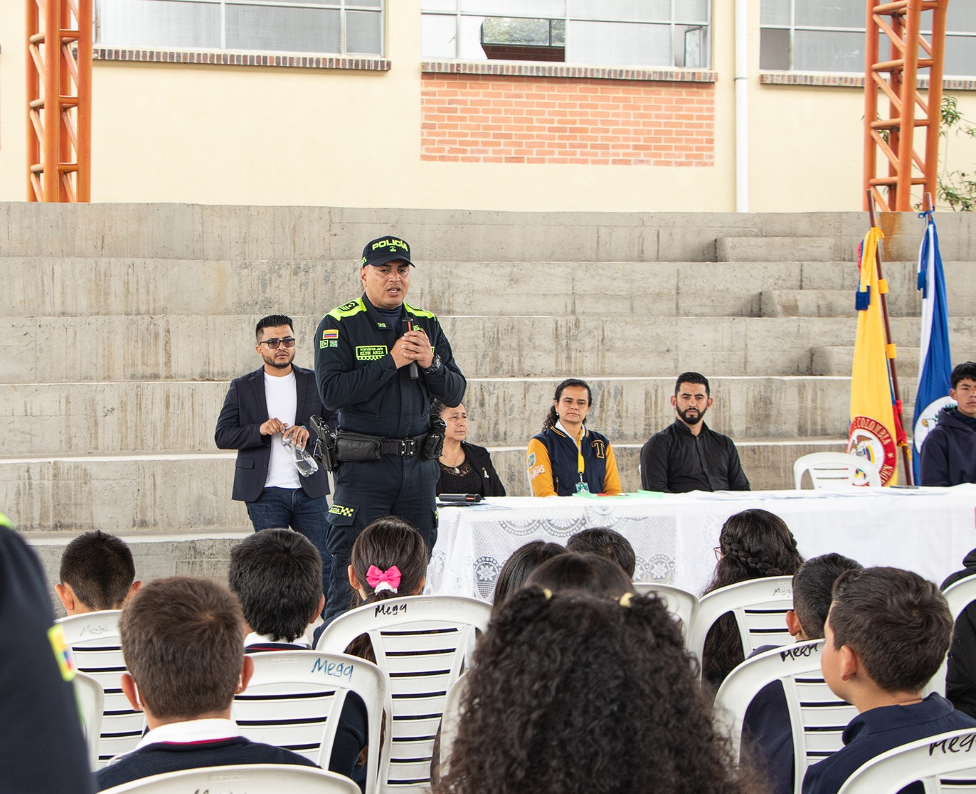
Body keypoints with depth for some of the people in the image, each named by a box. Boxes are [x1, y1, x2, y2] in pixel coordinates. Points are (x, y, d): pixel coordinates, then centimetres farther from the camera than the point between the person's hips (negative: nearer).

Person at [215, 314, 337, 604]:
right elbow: (222, 435, 3)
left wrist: (309, 432, -15)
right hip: (265, 493, -1)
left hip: (309, 489, 1)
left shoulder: (315, 382, 10)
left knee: (325, 562, -3)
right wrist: (259, 430, -14)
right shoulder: (242, 387, 8)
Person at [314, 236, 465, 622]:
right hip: (363, 464, -5)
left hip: (419, 463, 5)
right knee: (350, 575, -6)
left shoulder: (427, 325, 12)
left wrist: (430, 363, -10)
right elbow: (331, 391, -15)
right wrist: (392, 361, -17)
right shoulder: (339, 325, -2)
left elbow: (454, 393, 9)